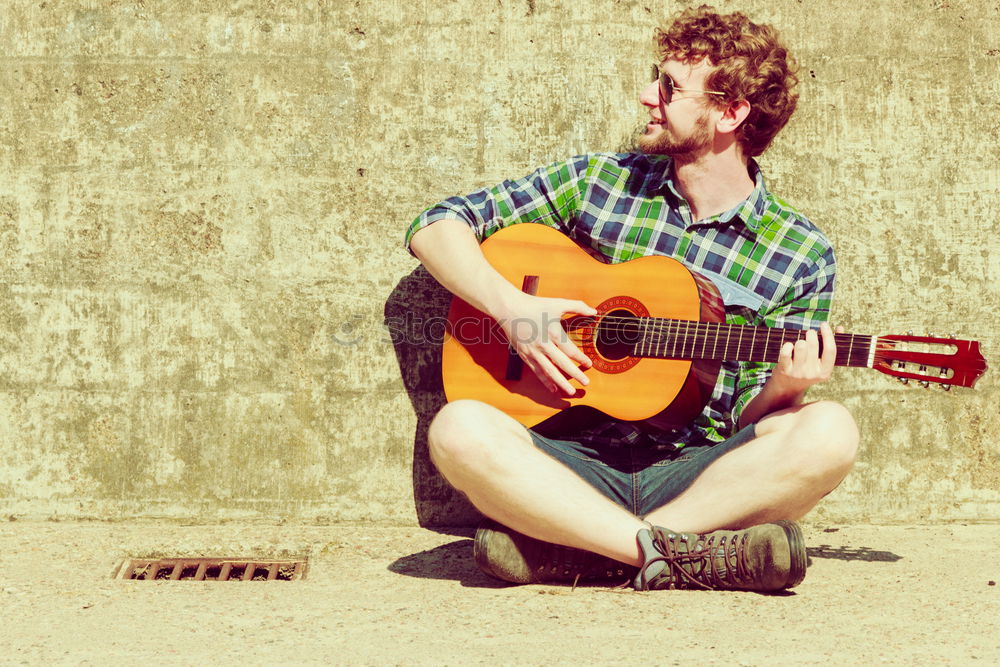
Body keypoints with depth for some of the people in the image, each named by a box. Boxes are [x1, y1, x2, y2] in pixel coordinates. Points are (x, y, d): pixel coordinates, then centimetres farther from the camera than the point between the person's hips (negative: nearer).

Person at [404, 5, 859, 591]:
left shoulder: (803, 256, 4)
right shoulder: (601, 183, 7)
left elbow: (747, 425, 5)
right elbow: (437, 226, 9)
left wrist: (785, 388, -18)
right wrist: (513, 308, -8)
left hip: (701, 476, 0)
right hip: (574, 470, 0)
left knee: (829, 433, -30)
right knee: (461, 430, -30)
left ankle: (555, 550, -27)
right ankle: (678, 554, -30)